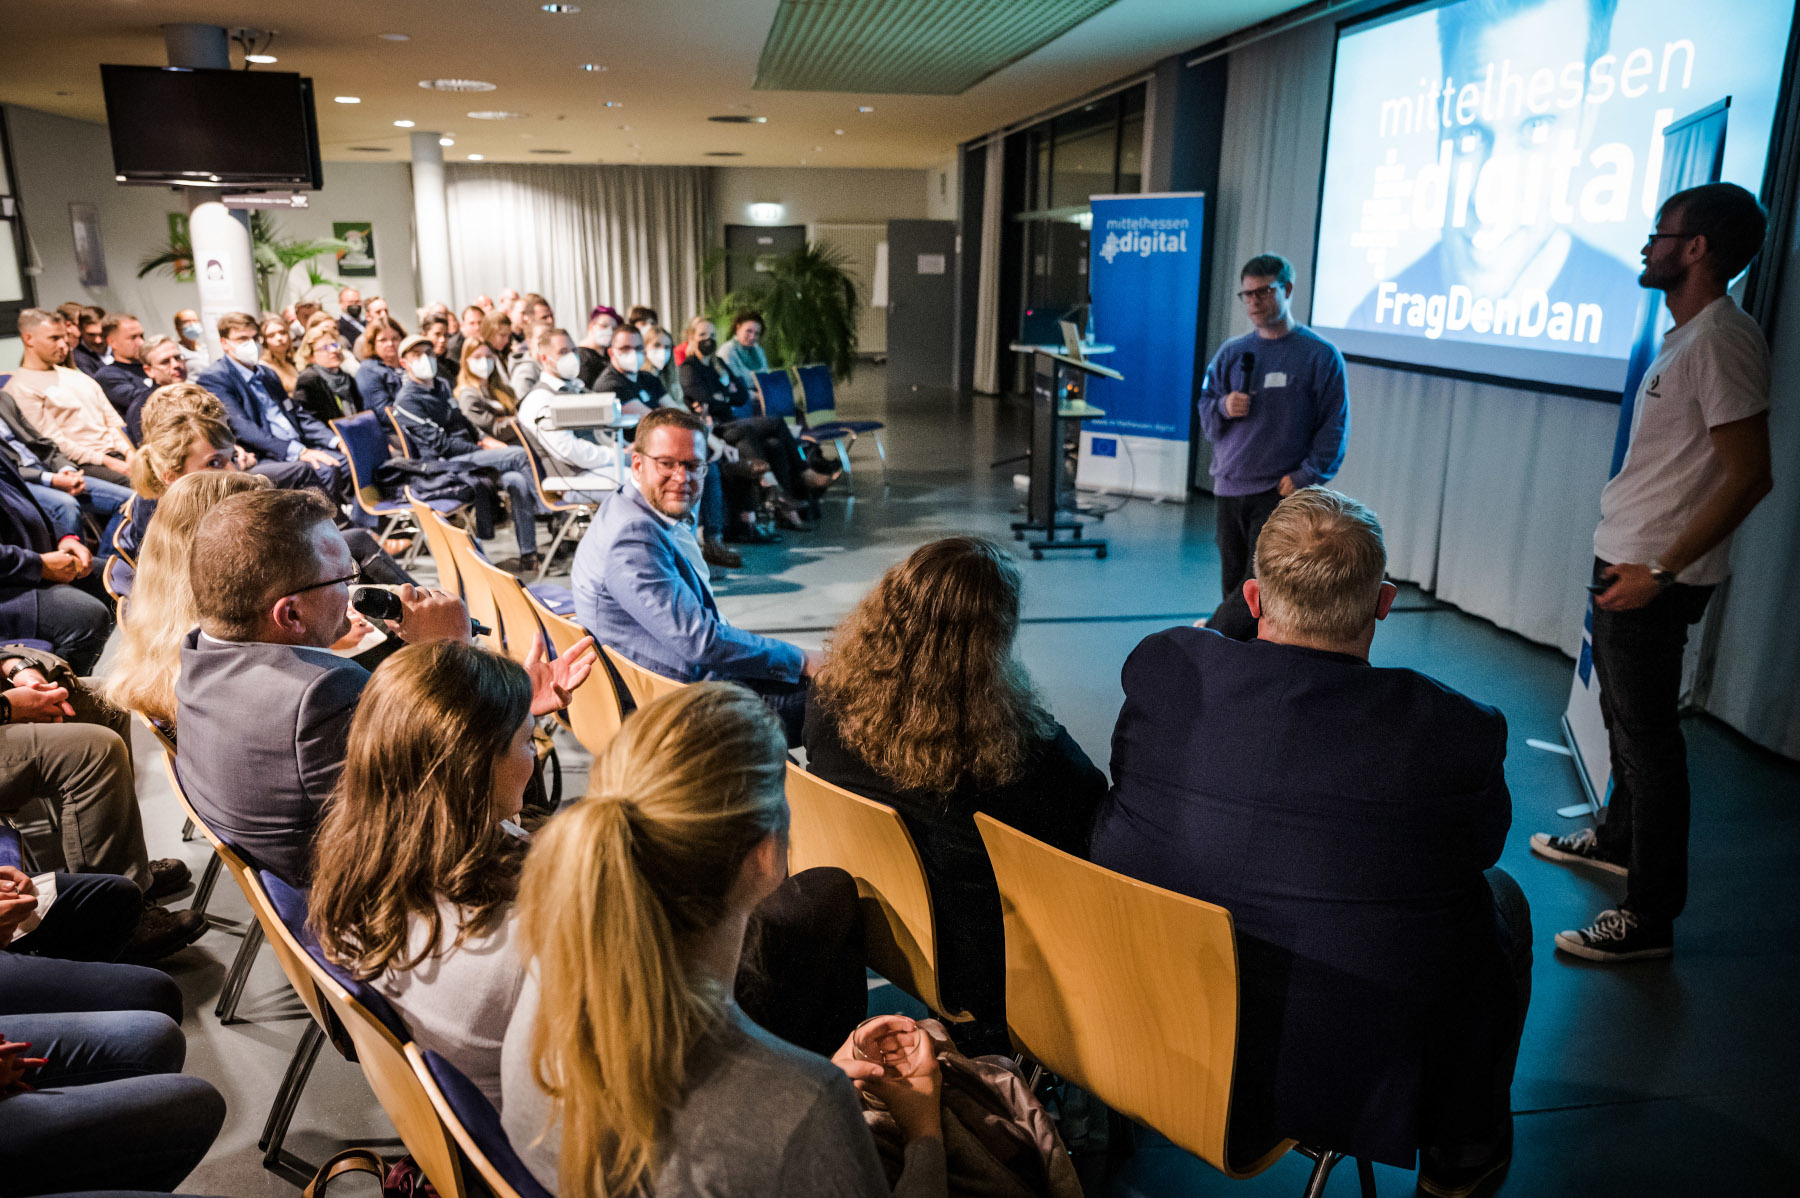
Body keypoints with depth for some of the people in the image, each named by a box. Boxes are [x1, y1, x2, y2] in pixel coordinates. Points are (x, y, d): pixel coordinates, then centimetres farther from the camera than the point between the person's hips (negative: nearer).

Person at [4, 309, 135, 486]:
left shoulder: (75, 376, 25)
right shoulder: (21, 387, 2)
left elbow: (112, 420, 21)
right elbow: (54, 442, -7)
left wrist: (130, 452, 1)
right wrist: (106, 462, -13)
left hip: (116, 453, 7)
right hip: (80, 464, -7)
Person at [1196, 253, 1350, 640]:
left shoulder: (1321, 355, 0)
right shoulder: (1231, 353, 12)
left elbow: (1334, 427, -1)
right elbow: (1205, 413, 15)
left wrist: (1305, 477, -11)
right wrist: (1223, 407, -7)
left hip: (1282, 493, -4)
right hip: (1229, 490, 4)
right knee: (1235, 583, 7)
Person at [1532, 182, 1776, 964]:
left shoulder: (1721, 342, -19)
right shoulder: (1684, 337, 12)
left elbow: (1750, 476, -23)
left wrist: (1662, 571, -23)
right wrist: (1628, 558, 15)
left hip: (1655, 576, -10)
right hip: (1625, 560, 10)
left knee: (1648, 736, -3)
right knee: (1624, 717, 23)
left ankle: (1650, 916, 7)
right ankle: (1618, 840, 41)